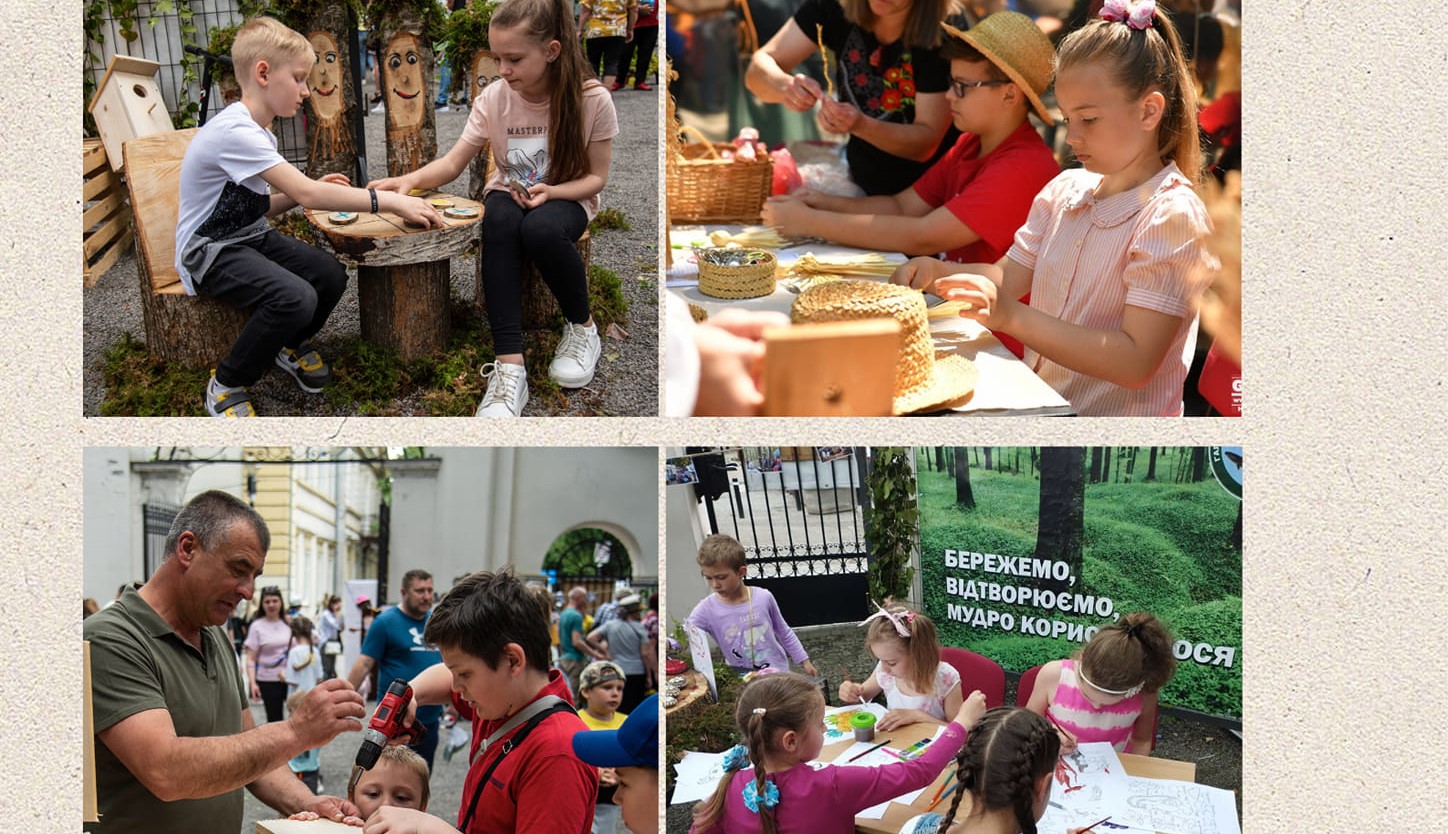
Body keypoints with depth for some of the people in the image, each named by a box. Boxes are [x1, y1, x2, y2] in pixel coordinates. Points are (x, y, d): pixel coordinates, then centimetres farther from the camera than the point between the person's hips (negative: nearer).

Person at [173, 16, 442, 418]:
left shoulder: (259, 134, 9)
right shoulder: (234, 131, -25)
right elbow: (306, 194, -31)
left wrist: (306, 190, -1)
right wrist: (389, 201, -30)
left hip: (251, 238, 9)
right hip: (210, 253, -9)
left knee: (331, 275, -10)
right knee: (295, 297, -30)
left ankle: (291, 346, 20)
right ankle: (226, 385, -9)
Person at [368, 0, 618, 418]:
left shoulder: (592, 100, -17)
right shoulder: (494, 98, -11)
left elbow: (595, 177, -8)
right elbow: (454, 162, -10)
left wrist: (551, 191, -26)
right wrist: (411, 180, -30)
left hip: (565, 199, -2)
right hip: (508, 195, 2)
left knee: (541, 229, -39)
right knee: (499, 222, -37)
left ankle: (582, 327, -9)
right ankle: (509, 365, -42)